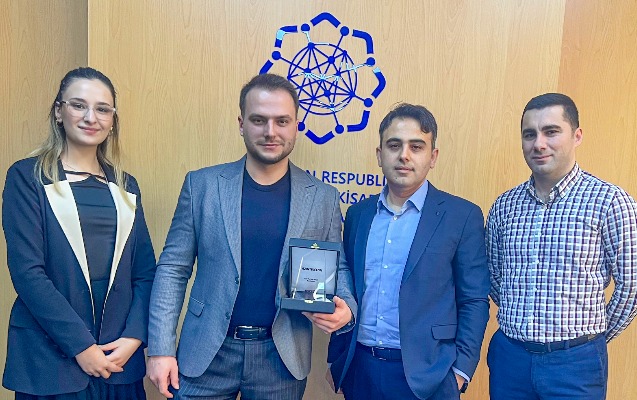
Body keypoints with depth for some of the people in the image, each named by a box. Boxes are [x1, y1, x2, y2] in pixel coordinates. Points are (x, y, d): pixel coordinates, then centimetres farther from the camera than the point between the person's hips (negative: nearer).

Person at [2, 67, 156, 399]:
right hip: (50, 360, -3)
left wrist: (133, 337, -9)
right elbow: (27, 271, -12)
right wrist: (80, 346, -15)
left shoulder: (125, 186, 8)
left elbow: (145, 271, 4)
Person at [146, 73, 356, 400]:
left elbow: (336, 267, 6)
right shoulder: (201, 184, -3)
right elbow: (173, 268, -1)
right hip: (206, 353, 0)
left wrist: (345, 307, -14)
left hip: (281, 358, 1)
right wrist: (161, 349, -4)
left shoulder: (323, 197, -2)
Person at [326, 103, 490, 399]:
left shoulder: (462, 216, -6)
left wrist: (460, 370, -9)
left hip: (426, 374, -3)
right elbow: (346, 292, 9)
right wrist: (336, 358, 9)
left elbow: (474, 301, -4)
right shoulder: (358, 213, 5)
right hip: (359, 368, 4)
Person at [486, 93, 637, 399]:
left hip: (575, 362, -3)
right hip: (508, 355, 4)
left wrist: (592, 337, 5)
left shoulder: (610, 201, -9)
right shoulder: (504, 206, 2)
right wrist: (522, 323, 12)